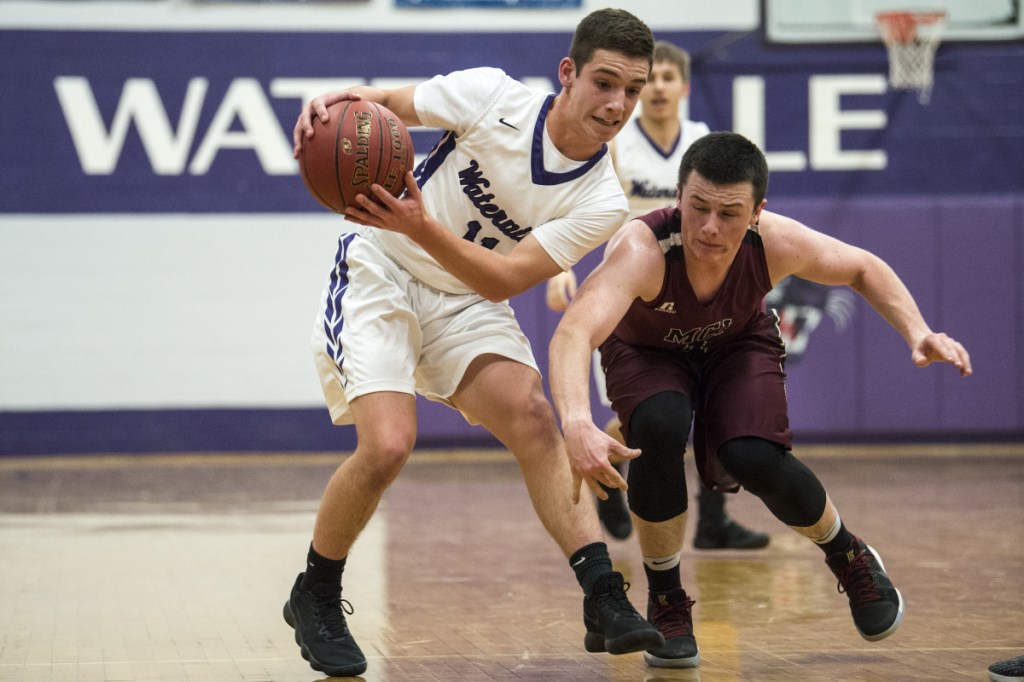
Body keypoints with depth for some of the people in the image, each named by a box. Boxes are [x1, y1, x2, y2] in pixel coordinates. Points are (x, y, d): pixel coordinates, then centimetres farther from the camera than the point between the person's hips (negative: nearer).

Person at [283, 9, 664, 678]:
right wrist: (334, 101, -29)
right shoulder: (494, 97, -18)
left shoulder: (602, 203, -14)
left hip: (469, 302, 3)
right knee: (389, 444, -20)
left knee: (532, 416, -22)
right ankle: (315, 598, 4)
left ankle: (605, 600, -23)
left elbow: (505, 279, -21)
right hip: (377, 276, -3)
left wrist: (420, 226, -36)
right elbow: (386, 104, -5)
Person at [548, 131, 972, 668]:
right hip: (647, 352, -1)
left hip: (739, 347, 1)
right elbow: (572, 334, -58)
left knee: (754, 459, -26)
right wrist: (577, 424, -77)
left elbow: (863, 268, -9)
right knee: (659, 428, -34)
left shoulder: (775, 242, -31)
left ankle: (851, 559, 7)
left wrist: (918, 334, -24)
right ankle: (666, 604, -11)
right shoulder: (641, 250, -42)